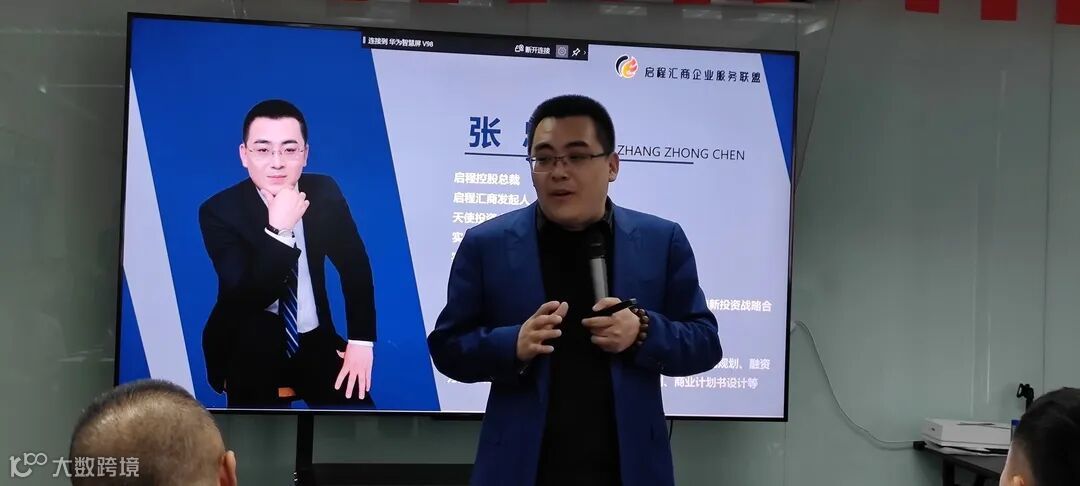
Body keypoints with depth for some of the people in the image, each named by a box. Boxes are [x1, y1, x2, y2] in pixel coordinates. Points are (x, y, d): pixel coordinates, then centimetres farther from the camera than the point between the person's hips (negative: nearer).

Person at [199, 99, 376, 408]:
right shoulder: (220, 210, -14)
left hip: (315, 340, 4)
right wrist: (277, 230, -31)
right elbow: (245, 298, -21)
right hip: (250, 351, -3)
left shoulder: (324, 192, -4)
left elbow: (355, 266, 4)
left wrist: (361, 340, -5)